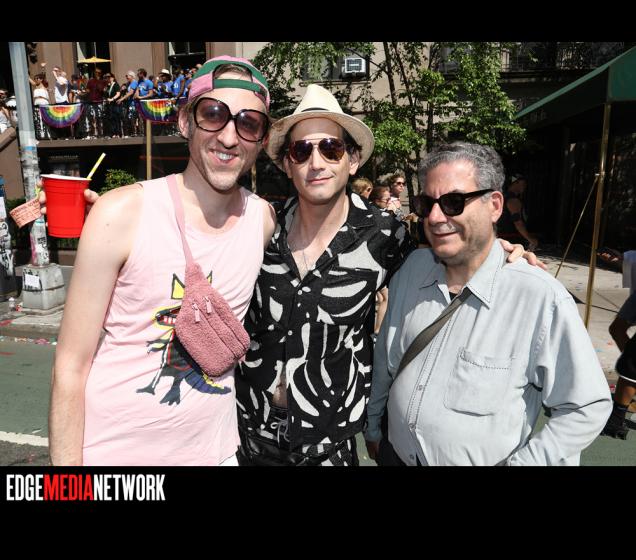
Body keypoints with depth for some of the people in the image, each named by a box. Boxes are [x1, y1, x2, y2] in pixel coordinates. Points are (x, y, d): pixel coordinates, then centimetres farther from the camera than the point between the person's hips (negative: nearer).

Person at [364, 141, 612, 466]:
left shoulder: (542, 299, -23)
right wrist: (372, 427, 10)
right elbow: (383, 361, 3)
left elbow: (586, 409, -14)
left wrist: (518, 462, -16)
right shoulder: (413, 267, -8)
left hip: (482, 460, -4)